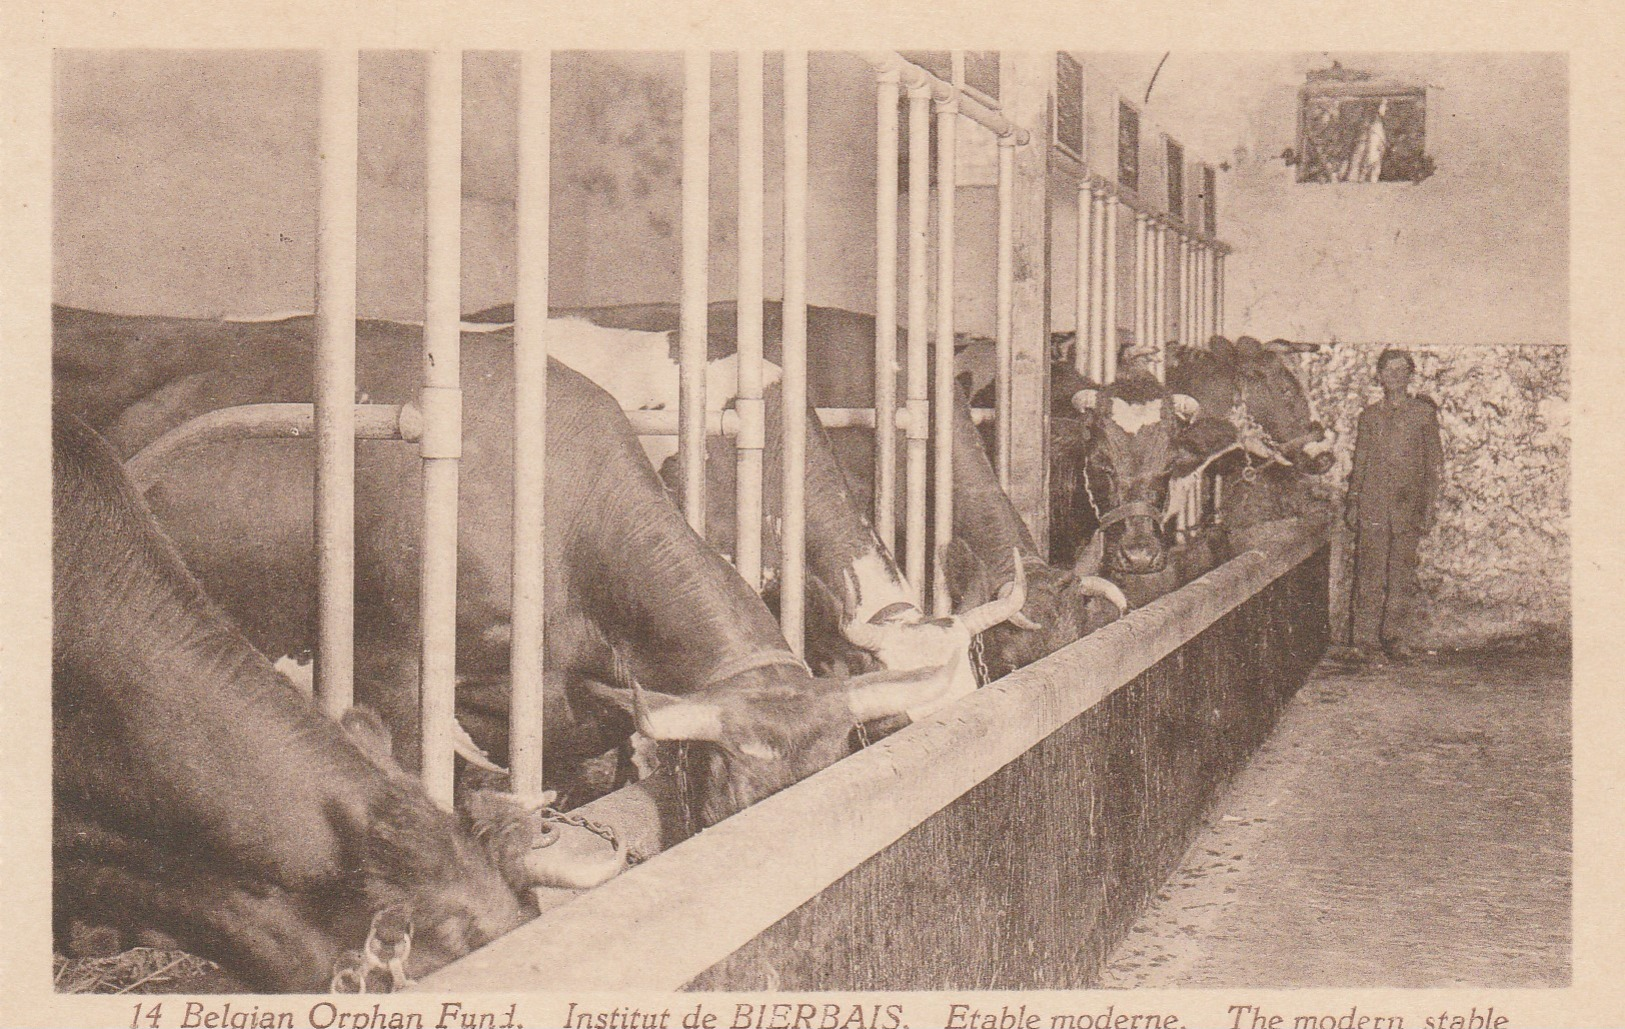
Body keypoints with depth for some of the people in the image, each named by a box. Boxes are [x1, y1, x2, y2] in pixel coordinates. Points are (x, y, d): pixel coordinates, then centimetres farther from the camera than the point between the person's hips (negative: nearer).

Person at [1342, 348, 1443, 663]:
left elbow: (1434, 461, 5)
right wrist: (1353, 502, 8)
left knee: (1402, 575, 0)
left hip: (1408, 503, -1)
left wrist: (1428, 507, -2)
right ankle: (1365, 641, 1)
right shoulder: (1370, 415, 14)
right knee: (1369, 574, -2)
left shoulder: (1424, 413, 6)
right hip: (1372, 504, 1)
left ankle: (1399, 640, 8)